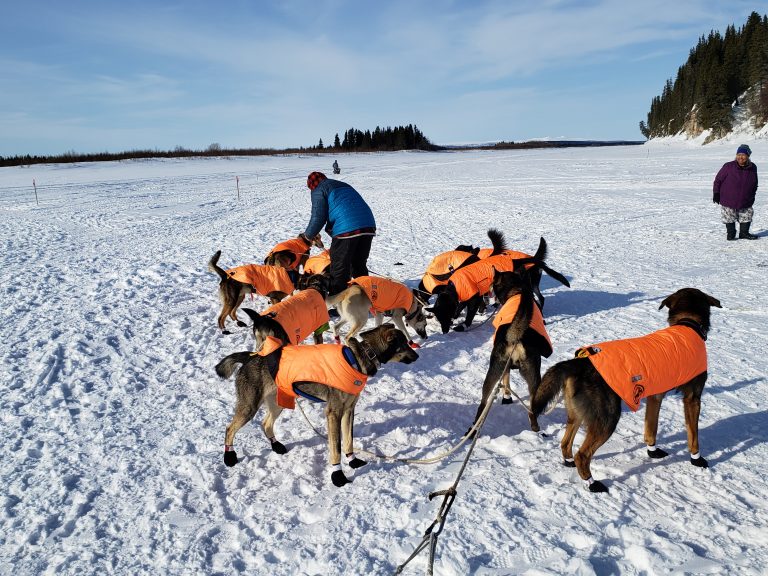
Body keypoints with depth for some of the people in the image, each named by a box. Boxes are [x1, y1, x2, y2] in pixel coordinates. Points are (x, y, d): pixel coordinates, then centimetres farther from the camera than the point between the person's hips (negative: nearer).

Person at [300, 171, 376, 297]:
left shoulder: (319, 190, 8)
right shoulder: (345, 186, 32)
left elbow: (318, 217, 0)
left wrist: (308, 235, 15)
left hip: (346, 229, -7)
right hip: (368, 226, 8)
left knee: (339, 268, 1)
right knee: (359, 265, 19)